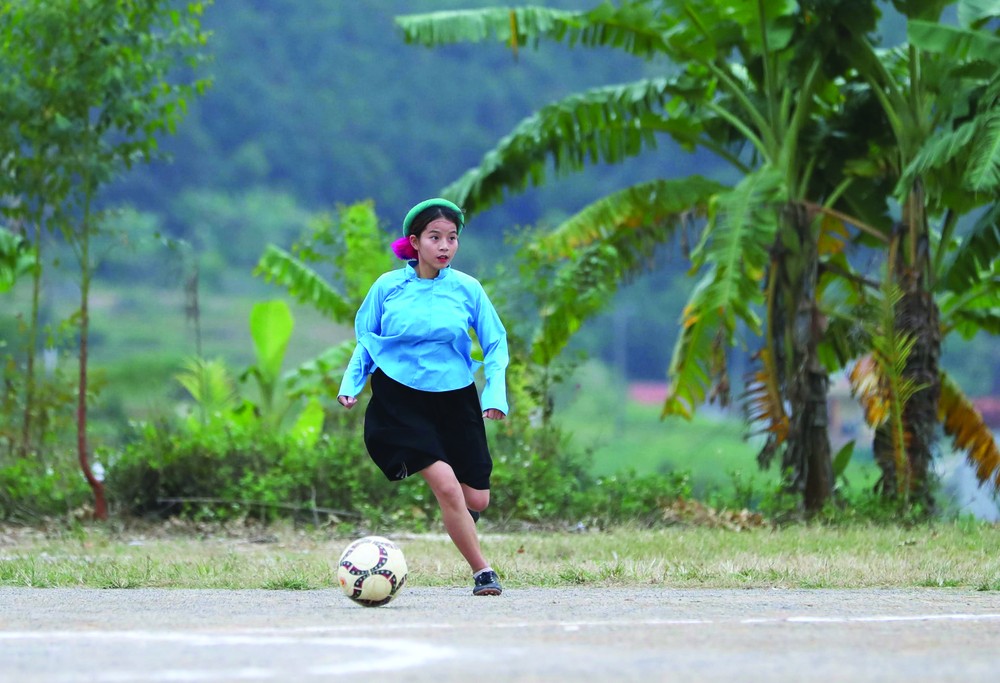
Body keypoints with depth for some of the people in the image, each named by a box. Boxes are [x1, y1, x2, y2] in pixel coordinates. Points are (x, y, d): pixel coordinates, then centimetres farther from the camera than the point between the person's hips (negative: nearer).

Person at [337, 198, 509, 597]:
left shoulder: (467, 289, -1)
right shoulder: (388, 287, -3)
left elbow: (496, 345, 5)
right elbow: (365, 343, 9)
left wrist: (495, 395, -8)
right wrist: (351, 385, -6)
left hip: (455, 399, 2)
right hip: (400, 400, -2)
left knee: (476, 499, 0)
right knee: (446, 485, -19)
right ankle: (481, 571, -6)